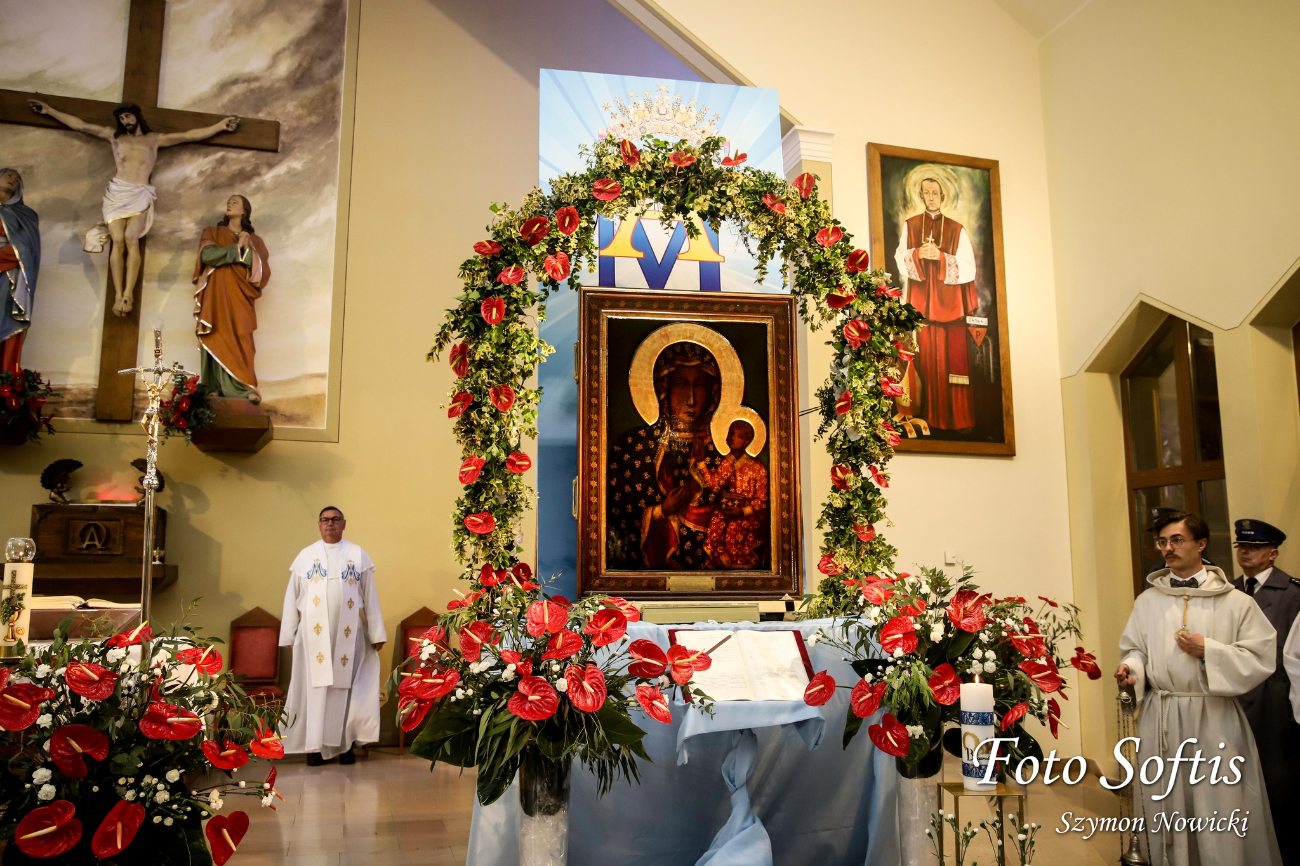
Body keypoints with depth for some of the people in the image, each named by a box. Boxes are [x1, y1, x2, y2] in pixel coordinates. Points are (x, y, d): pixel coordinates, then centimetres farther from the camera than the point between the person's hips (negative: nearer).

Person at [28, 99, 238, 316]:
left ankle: (128, 294, -33)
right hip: (117, 193, 1)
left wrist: (220, 126, 12)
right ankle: (118, 295, -24)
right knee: (118, 241, -18)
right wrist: (49, 110, 25)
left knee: (131, 239, -24)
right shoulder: (114, 136, 24)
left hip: (140, 195, -1)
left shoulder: (155, 139, 21)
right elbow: (79, 125, 26)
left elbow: (190, 135, 17)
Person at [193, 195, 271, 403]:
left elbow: (263, 271, 5)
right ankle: (216, 388, -10)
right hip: (216, 294, 1)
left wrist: (247, 249, -6)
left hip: (239, 297, 0)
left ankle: (243, 387, -22)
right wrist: (237, 248, -4)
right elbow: (207, 254, -2)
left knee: (240, 339, -14)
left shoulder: (254, 240, 19)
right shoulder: (212, 232, 19)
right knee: (217, 340, -8)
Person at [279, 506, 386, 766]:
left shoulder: (358, 555, 8)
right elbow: (292, 597, 8)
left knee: (346, 686, 0)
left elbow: (370, 596, 6)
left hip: (347, 632, 0)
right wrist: (289, 635, 2)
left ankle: (346, 744, 6)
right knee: (315, 686, -2)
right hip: (314, 632, 0)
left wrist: (376, 633, 0)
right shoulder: (305, 556, 10)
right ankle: (315, 745, 2)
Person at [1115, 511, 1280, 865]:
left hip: (1214, 719, -2)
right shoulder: (1148, 601, 8)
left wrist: (1209, 650, -13)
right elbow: (1135, 649, 11)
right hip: (1160, 718, 3)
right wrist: (1130, 669, -9)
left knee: (1221, 815, 2)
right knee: (1167, 811, 9)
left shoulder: (1235, 603, -1)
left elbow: (1262, 659, -3)